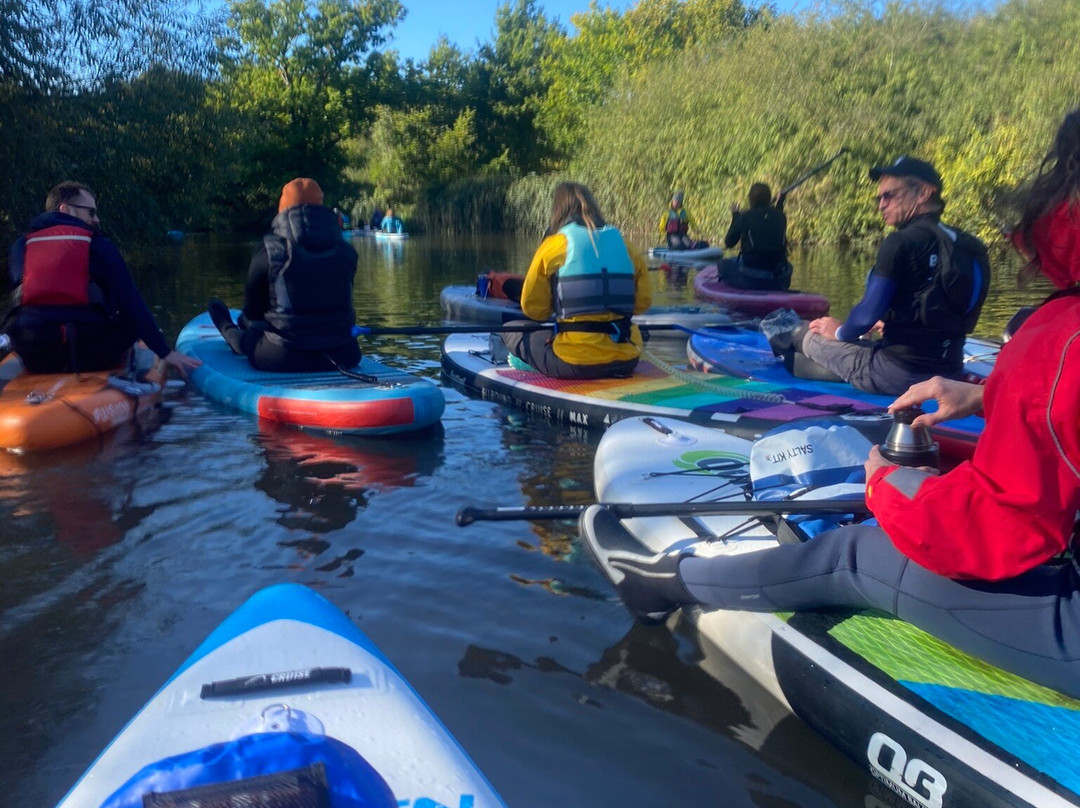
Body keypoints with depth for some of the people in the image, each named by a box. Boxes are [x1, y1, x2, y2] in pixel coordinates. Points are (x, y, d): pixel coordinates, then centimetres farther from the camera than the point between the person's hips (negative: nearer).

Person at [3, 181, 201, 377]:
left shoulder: (22, 245, 14)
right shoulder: (98, 244, 4)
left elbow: (22, 298, 21)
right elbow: (132, 303, 0)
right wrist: (166, 352, 1)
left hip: (35, 356, 4)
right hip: (91, 354, -3)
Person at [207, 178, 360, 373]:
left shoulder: (269, 251, -6)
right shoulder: (345, 251, 3)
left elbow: (252, 311, 4)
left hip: (283, 358, -3)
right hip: (340, 356, 3)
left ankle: (228, 331, 58)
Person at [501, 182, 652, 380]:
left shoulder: (553, 245, -2)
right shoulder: (624, 245, 8)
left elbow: (533, 308, 2)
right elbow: (643, 302, 12)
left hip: (574, 364, -4)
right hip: (626, 362, 4)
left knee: (511, 329, 17)